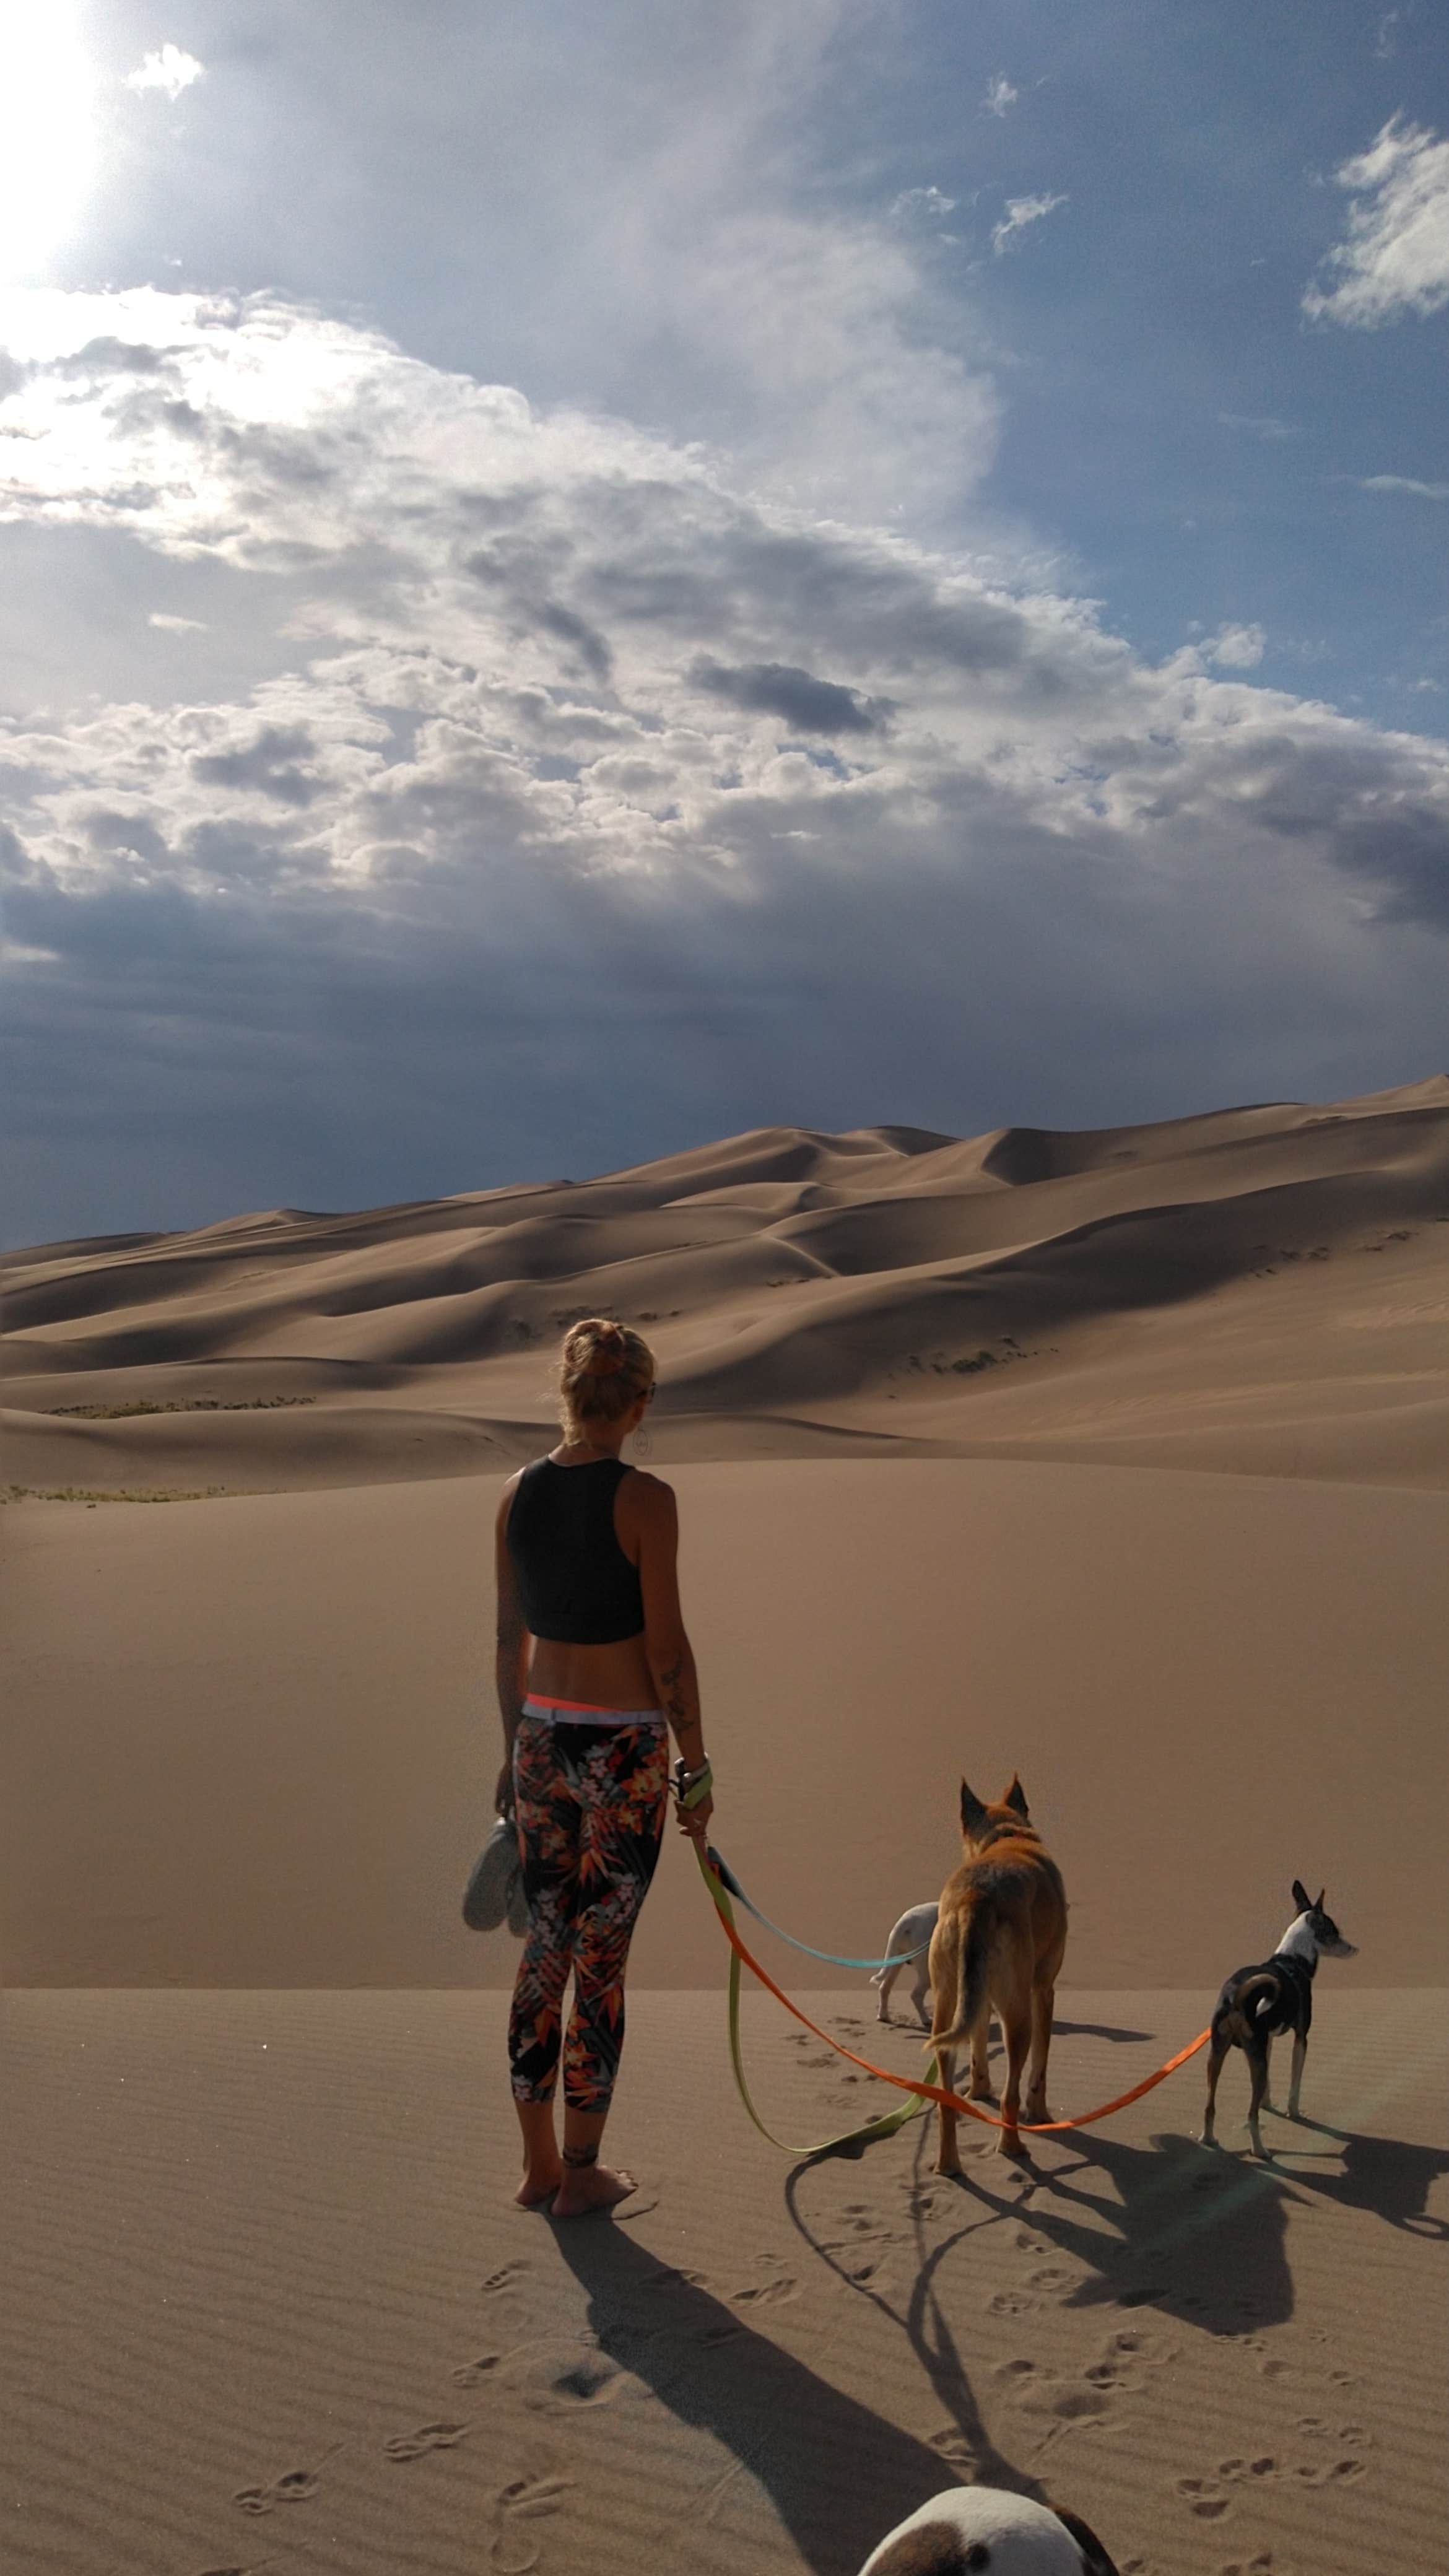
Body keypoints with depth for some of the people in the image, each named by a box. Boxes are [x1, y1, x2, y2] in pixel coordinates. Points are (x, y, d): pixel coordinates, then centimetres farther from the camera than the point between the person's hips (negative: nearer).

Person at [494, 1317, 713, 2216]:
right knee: (601, 1961, 6)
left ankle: (540, 2165, 25)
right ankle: (583, 2173, 18)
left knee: (545, 1949, 15)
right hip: (624, 1748, -5)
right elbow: (667, 1651, -14)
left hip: (542, 1738, 6)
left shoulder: (519, 1493, 2)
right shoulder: (644, 1499, -16)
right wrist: (698, 1769, -4)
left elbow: (510, 1639, 9)